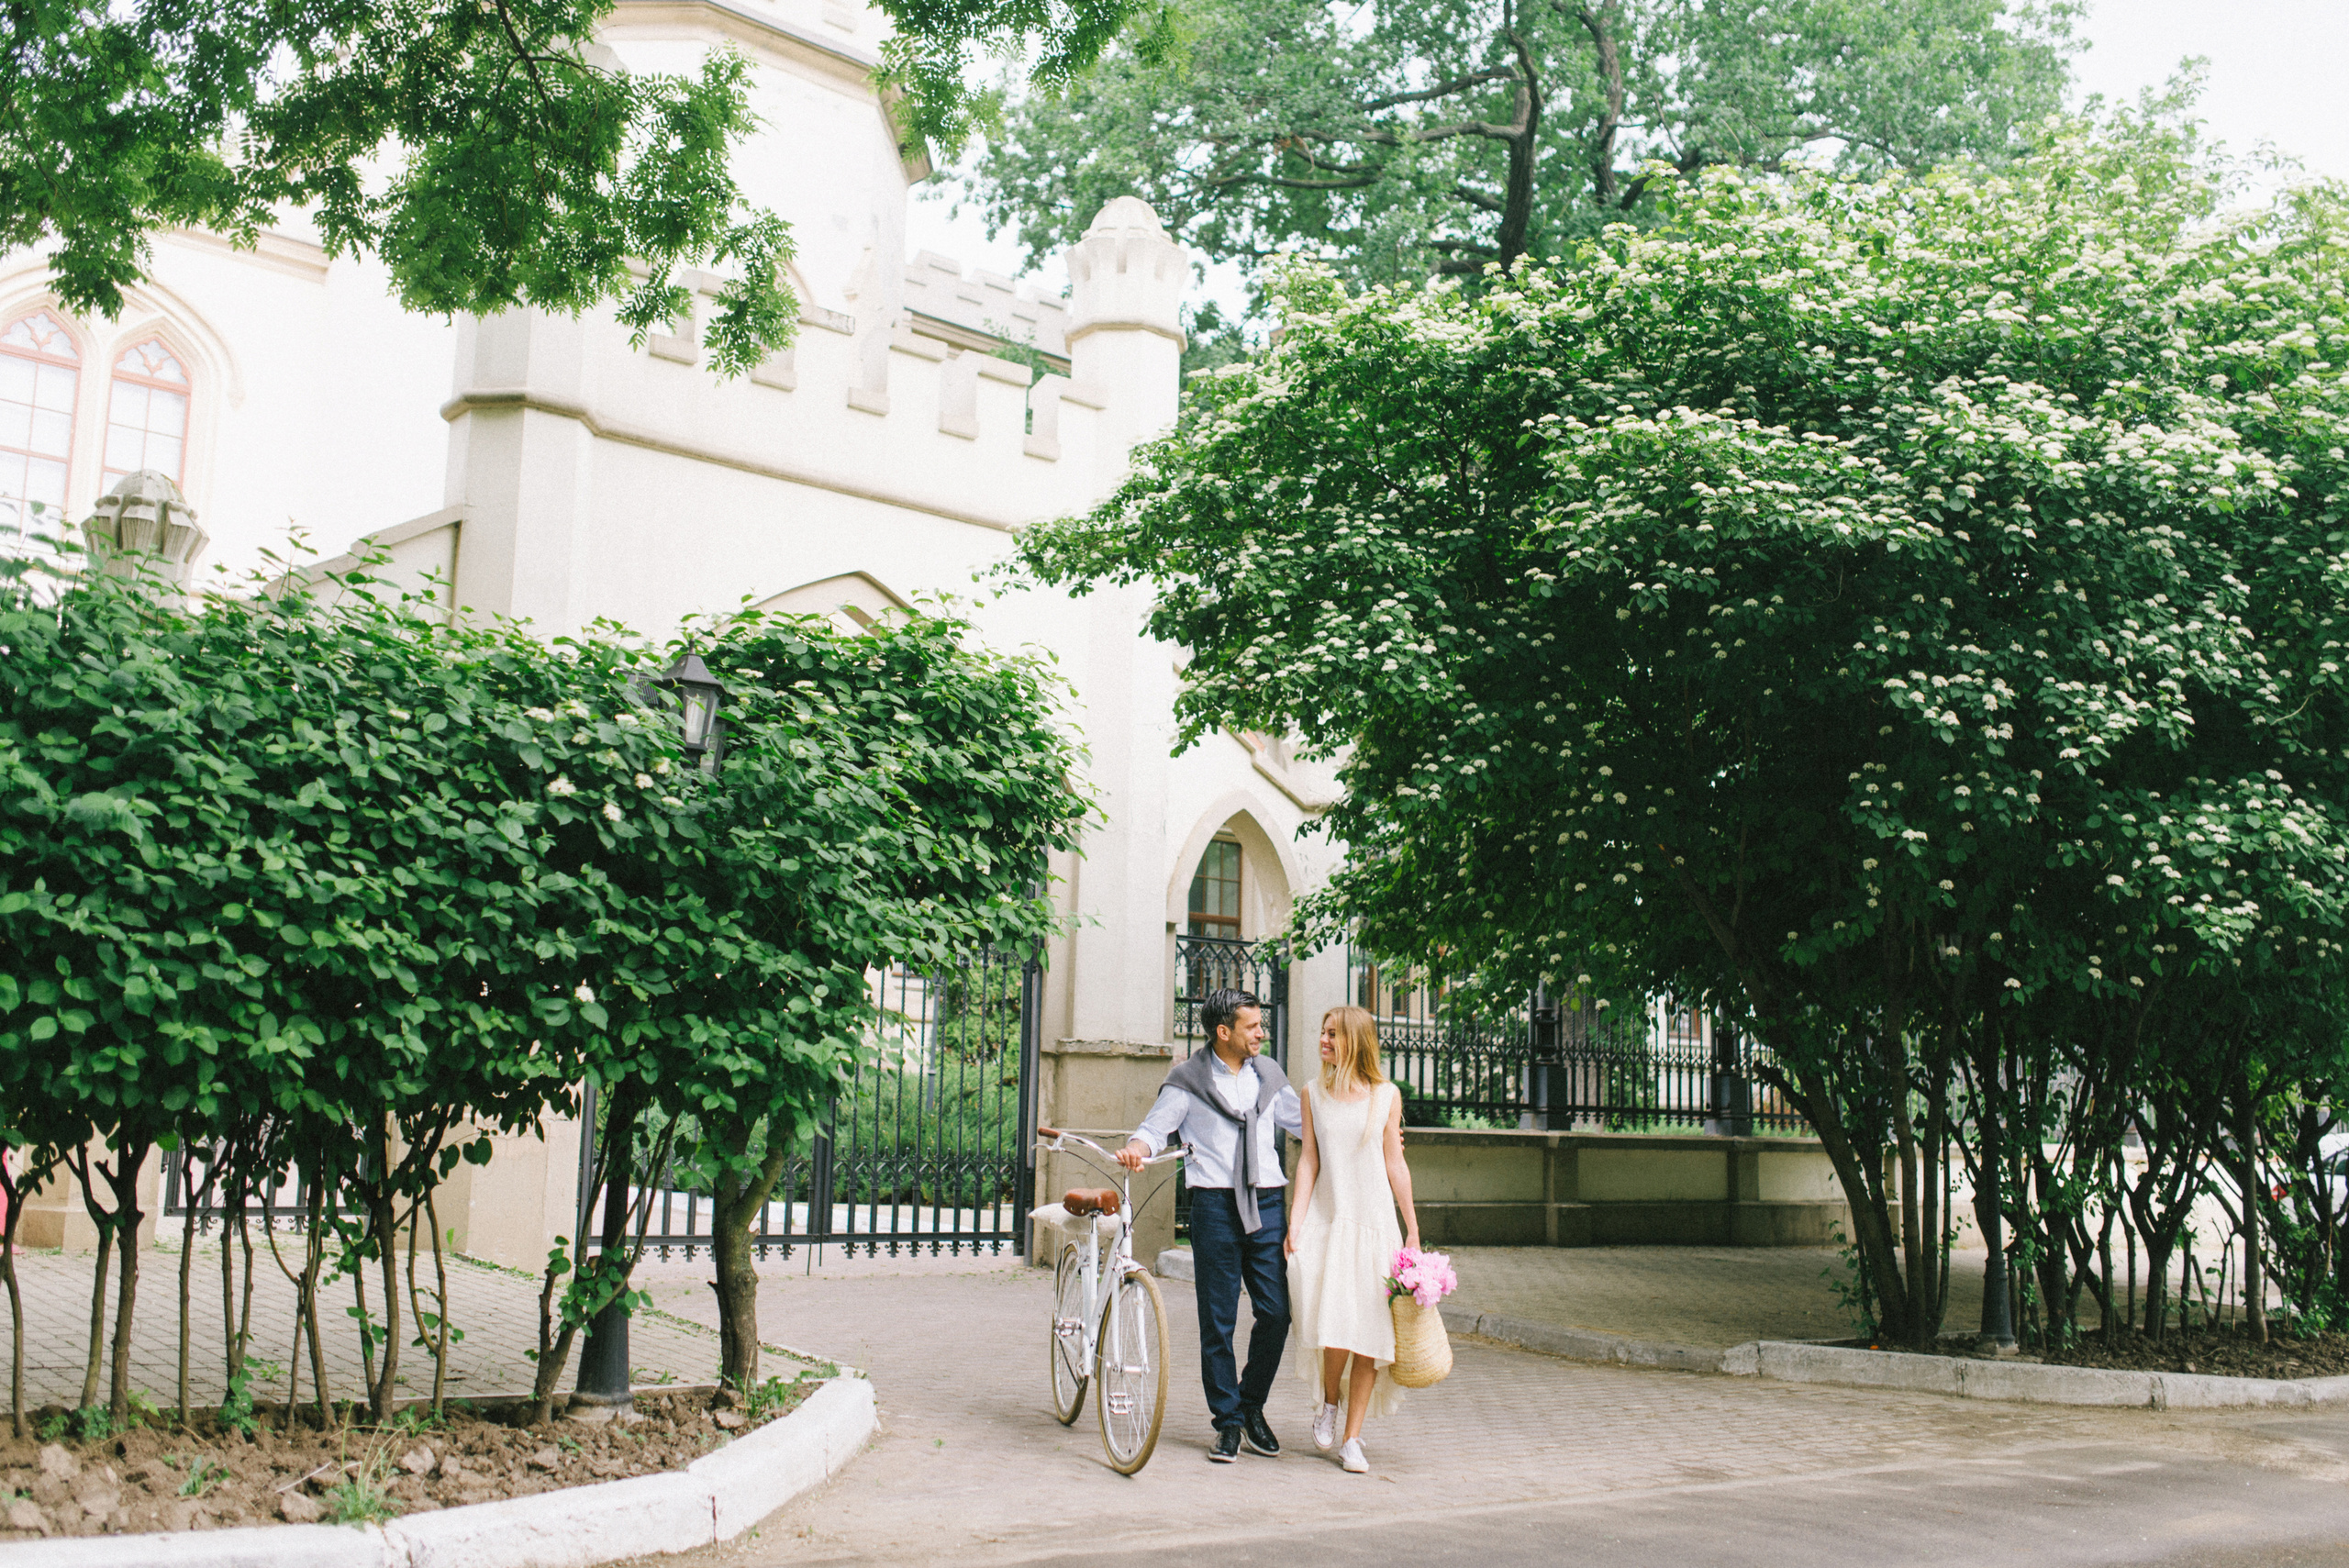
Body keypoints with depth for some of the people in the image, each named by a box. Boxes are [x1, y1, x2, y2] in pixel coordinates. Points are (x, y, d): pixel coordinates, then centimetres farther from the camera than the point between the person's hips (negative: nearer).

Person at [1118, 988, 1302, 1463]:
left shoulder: (1269, 1074, 15)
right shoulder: (1189, 1078, 2)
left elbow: (1303, 1121, 24)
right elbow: (1157, 1125, 1)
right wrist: (1137, 1146, -22)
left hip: (1267, 1202, 3)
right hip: (1215, 1204, -3)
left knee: (1276, 1312, -2)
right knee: (1218, 1319, 0)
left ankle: (1252, 1408, 19)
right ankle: (1228, 1421, 13)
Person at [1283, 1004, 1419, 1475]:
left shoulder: (1386, 1095, 4)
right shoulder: (1314, 1093, 7)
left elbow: (1394, 1164, 8)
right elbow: (1309, 1160, 5)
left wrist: (1413, 1229, 7)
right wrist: (1295, 1223, -3)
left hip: (1375, 1224, 0)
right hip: (1327, 1224, 0)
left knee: (1370, 1336, -3)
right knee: (1335, 1332, -15)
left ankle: (1352, 1439, 8)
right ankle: (1329, 1401, 16)